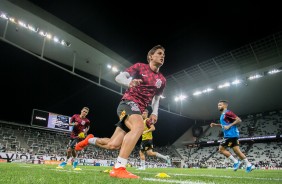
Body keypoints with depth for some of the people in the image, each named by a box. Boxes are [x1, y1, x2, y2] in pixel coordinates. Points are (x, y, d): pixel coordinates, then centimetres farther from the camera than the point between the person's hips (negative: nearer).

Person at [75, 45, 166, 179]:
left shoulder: (162, 80, 14)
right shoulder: (140, 66, 1)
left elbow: (156, 97, 26)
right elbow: (119, 77, -2)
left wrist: (154, 113, 9)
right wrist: (129, 82, -24)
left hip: (138, 111, 6)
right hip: (128, 102, -6)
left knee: (113, 145, 2)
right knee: (139, 127, -38)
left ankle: (90, 140, 32)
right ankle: (118, 168, -35)